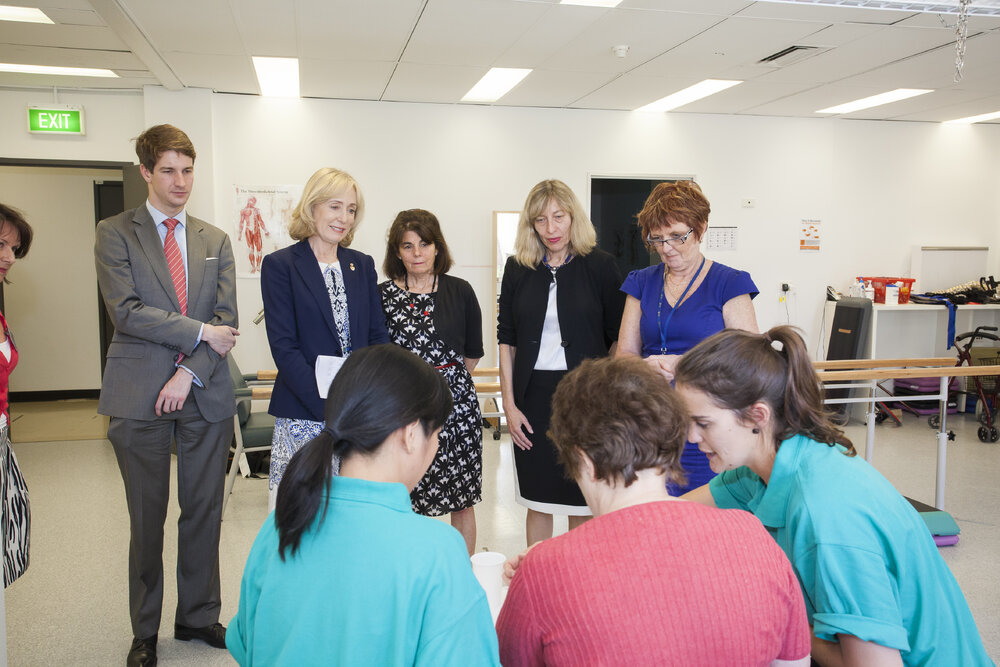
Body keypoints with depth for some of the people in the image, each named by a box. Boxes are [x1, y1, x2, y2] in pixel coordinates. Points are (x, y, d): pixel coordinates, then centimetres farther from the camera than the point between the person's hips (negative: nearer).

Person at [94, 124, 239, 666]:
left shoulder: (215, 240, 12)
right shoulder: (115, 233, 2)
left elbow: (225, 317, 3)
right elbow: (126, 311, -10)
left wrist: (189, 372, -9)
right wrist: (200, 332, -11)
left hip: (205, 396, 3)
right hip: (139, 396, -3)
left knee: (204, 513, 10)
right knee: (147, 519, 7)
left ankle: (198, 616, 27)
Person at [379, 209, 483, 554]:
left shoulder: (460, 291, 4)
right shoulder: (382, 295, 2)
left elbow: (473, 354, 11)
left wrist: (447, 379, 11)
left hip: (456, 403, 1)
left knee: (462, 500, 7)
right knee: (405, 501, 0)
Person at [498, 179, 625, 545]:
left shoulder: (600, 265, -1)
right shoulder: (518, 268, 5)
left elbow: (619, 339, 0)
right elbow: (506, 339, 7)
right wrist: (509, 404, 2)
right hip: (533, 395, 2)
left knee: (583, 506, 7)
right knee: (538, 501, 11)